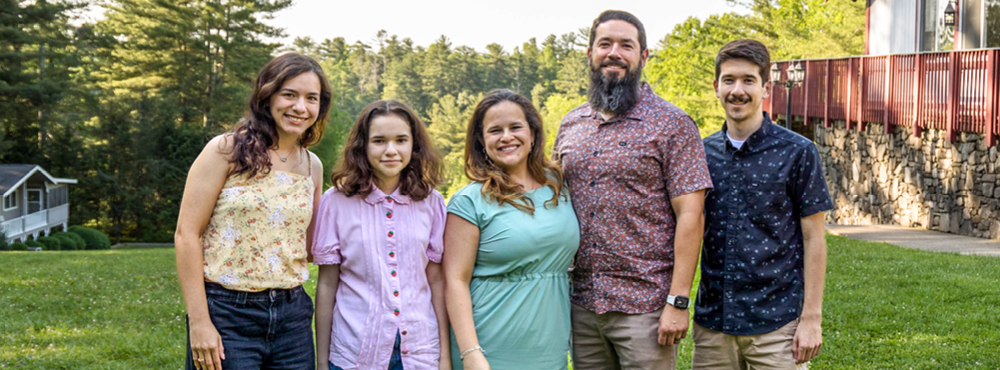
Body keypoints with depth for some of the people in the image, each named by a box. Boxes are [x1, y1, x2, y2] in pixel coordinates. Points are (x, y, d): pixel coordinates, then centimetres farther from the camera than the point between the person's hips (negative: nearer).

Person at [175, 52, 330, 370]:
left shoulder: (312, 167, 9)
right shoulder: (227, 151, -5)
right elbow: (186, 234, -8)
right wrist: (198, 322, -12)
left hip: (291, 316, 5)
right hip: (228, 314, -4)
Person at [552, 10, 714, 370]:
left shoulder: (672, 124, -5)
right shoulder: (570, 125, 10)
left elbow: (689, 216, -10)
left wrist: (678, 301, -15)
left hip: (645, 306, -5)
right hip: (581, 304, 5)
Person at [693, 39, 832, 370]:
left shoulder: (797, 152, -3)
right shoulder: (703, 153, 7)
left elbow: (813, 239, -4)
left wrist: (811, 318, -8)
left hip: (776, 322, -3)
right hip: (712, 320, 3)